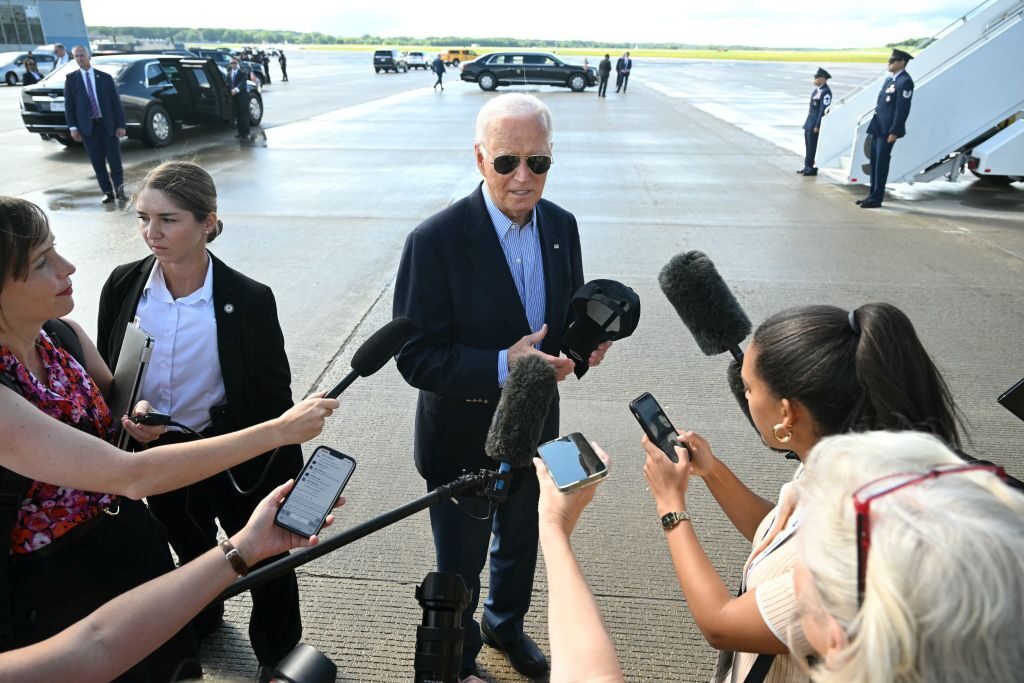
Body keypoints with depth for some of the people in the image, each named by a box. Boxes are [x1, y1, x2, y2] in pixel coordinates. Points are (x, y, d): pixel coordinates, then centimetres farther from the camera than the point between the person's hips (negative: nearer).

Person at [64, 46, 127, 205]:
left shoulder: (105, 77, 5)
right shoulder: (71, 79, 5)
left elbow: (116, 101, 3)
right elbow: (68, 104, 4)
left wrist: (121, 125, -4)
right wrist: (73, 127, -5)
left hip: (108, 125, -1)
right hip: (88, 127, 1)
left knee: (115, 161, -1)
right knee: (98, 163, 3)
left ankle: (119, 191, 7)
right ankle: (107, 192, 10)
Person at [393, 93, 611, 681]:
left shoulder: (561, 225, -6)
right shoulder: (437, 241, -25)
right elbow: (417, 358, -24)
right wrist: (503, 366, -36)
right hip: (463, 440, -5)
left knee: (521, 545, 30)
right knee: (460, 566, 20)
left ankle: (506, 625, 61)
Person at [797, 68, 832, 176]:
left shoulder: (825, 92, -16)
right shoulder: (817, 89, 13)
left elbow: (823, 110, -19)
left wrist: (817, 126, -21)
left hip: (815, 124, -9)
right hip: (809, 122, 9)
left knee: (812, 146, -5)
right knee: (808, 144, 14)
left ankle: (812, 168, 2)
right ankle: (807, 166, 23)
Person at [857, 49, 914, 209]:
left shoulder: (905, 81, -12)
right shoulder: (889, 79, 17)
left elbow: (903, 109, -17)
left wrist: (894, 132, -20)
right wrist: (874, 124, 15)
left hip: (887, 130, -9)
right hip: (877, 127, 9)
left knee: (881, 162, -5)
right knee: (875, 161, 12)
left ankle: (876, 198, -1)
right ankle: (872, 194, 20)